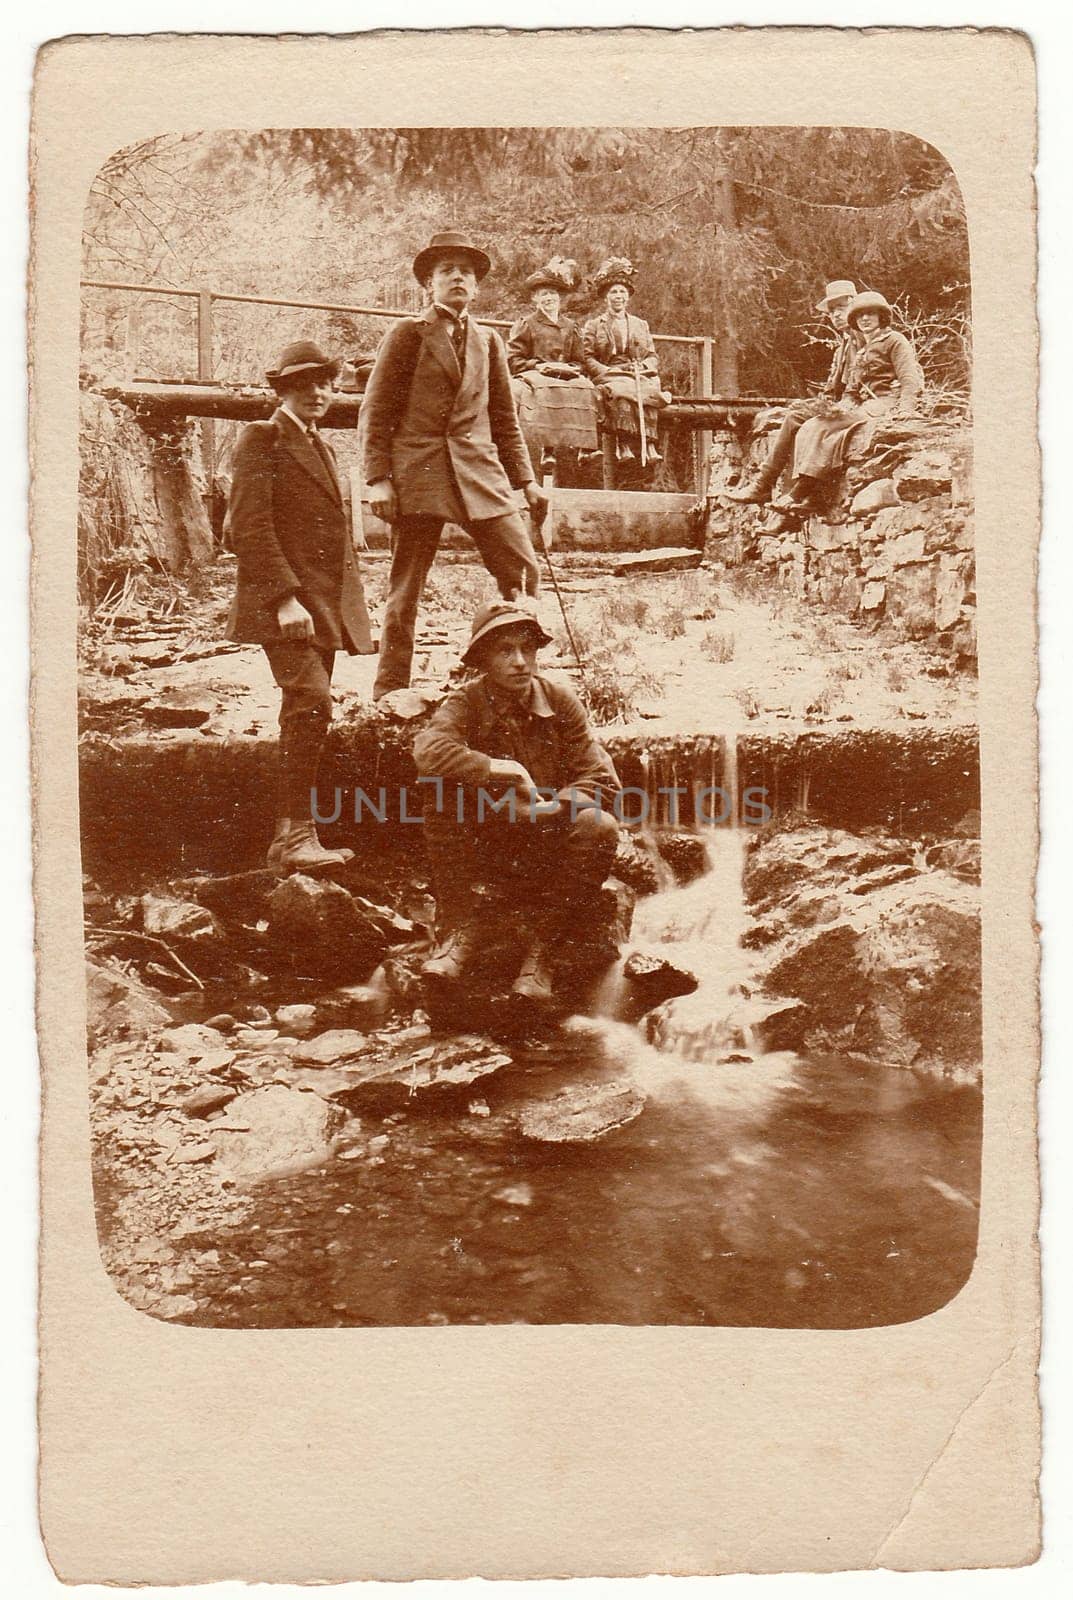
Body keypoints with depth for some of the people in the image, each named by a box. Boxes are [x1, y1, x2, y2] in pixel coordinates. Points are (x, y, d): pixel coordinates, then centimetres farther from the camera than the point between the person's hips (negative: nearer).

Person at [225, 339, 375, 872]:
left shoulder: (321, 446, 24)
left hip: (327, 605, 8)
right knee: (311, 701, -20)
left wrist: (354, 606, 19)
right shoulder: (262, 439, -2)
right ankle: (296, 832, -17)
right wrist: (285, 598, -20)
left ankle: (290, 837, 12)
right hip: (285, 602, -8)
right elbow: (249, 526, -12)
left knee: (306, 714, 7)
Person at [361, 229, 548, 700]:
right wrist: (378, 480, -8)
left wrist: (526, 481, 14)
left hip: (479, 470, 4)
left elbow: (505, 419, 21)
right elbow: (376, 412, 2)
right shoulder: (407, 335, 6)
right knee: (405, 587, -3)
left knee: (523, 569, -6)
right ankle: (388, 695, 5)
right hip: (418, 472, -4)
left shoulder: (488, 341, 18)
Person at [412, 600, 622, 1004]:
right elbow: (429, 751, -32)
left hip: (549, 848, 1)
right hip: (486, 847, -1)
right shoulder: (465, 705, -9)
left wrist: (535, 811, -23)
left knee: (598, 827, -29)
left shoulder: (561, 702, -4)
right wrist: (508, 770, -26)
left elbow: (603, 782, -10)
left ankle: (544, 944, -12)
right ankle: (460, 927, -16)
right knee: (441, 788, -26)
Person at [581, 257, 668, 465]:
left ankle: (650, 445, -43)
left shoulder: (640, 325, 25)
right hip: (609, 377, -2)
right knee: (620, 393, -39)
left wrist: (642, 366, -4)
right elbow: (588, 359, 5)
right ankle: (623, 445, -46)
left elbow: (653, 358, 19)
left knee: (649, 391, -34)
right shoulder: (594, 326, 15)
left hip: (640, 376, 2)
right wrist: (609, 371, -12)